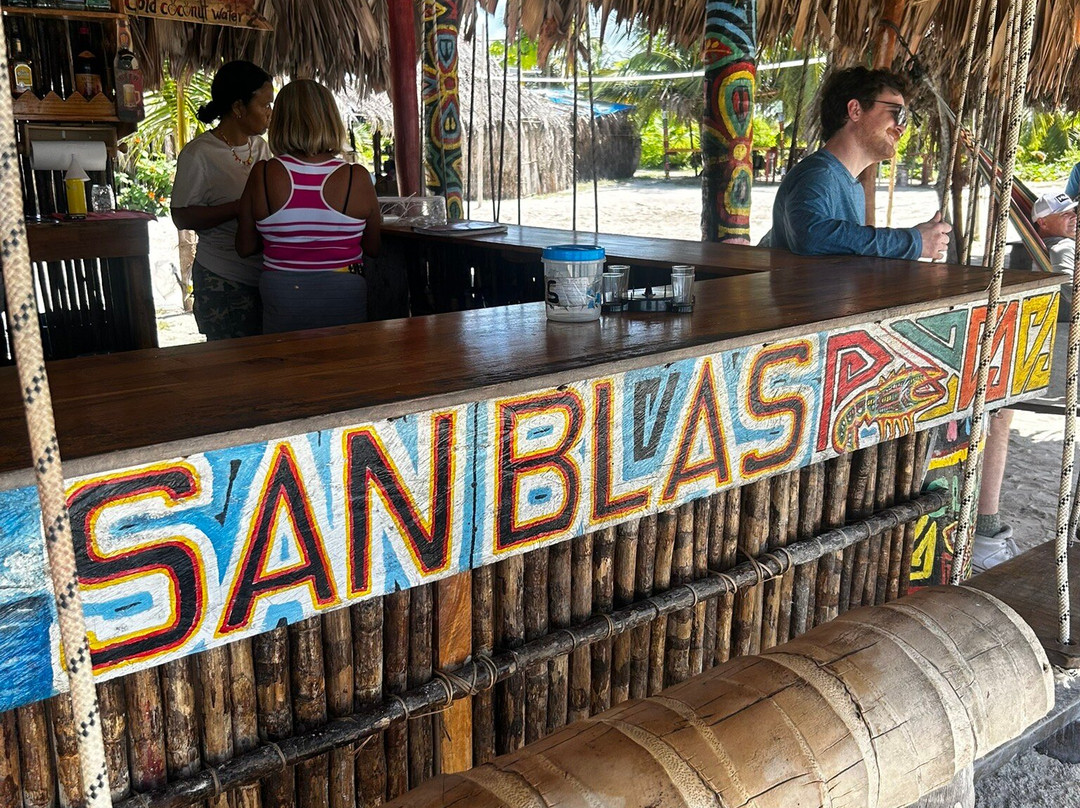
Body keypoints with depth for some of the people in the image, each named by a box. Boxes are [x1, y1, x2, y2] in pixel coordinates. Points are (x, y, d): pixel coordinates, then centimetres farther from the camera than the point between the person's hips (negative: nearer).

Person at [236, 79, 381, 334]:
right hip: (343, 300, -1)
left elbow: (245, 247, 0)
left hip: (280, 302, 1)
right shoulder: (357, 178, -10)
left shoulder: (263, 174, -9)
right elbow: (374, 247, 2)